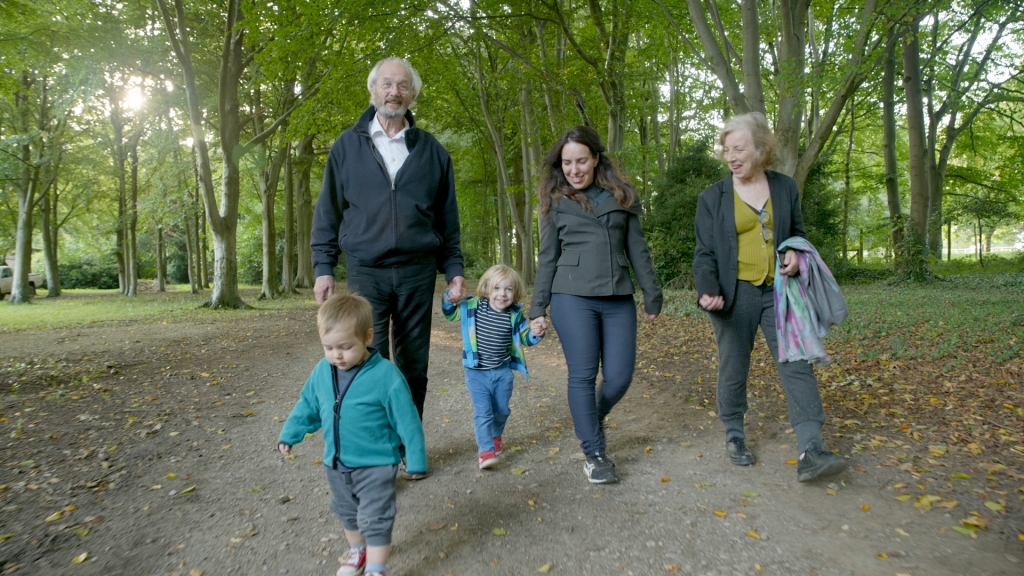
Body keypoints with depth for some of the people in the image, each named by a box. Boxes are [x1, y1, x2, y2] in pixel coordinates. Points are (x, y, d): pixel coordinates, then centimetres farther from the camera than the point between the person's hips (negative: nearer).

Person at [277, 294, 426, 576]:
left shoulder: (386, 375, -23)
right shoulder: (322, 371, -6)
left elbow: (406, 420, -17)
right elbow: (307, 405, 11)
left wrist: (415, 459, -13)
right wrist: (289, 434, 9)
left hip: (376, 465, -6)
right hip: (336, 464, 7)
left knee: (375, 520, 4)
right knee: (346, 513, 26)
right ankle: (358, 550, 50)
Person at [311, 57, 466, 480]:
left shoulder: (432, 151, 8)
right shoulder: (347, 146, 6)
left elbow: (447, 219, 10)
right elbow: (327, 213, 7)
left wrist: (454, 270, 5)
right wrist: (323, 269, 1)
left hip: (418, 271, 1)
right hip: (366, 271, -1)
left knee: (414, 364, 8)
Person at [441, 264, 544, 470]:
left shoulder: (515, 315, -6)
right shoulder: (473, 306, -10)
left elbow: (526, 337, 3)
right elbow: (450, 313, 0)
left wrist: (535, 333, -19)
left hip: (503, 372, 3)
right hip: (476, 372, -2)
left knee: (502, 410, 18)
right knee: (483, 412, -7)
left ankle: (495, 436, 46)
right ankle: (486, 450, -1)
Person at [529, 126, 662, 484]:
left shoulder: (621, 196, 11)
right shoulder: (556, 201, 8)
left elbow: (637, 250, 12)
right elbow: (547, 258, 8)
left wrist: (652, 295, 8)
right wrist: (538, 308, 4)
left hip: (618, 300, 2)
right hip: (572, 298, -2)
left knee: (620, 376, 1)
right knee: (582, 375, -2)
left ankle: (592, 421, 32)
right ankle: (594, 453, 12)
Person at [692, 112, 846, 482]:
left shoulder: (785, 187, 9)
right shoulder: (713, 197, 1)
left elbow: (798, 232, 19)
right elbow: (705, 253, -2)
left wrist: (795, 253, -5)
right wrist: (708, 291, -20)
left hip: (779, 291, 2)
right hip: (735, 295, -2)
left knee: (797, 366, -6)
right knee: (733, 371, 7)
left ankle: (810, 452, -4)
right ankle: (734, 437, 27)